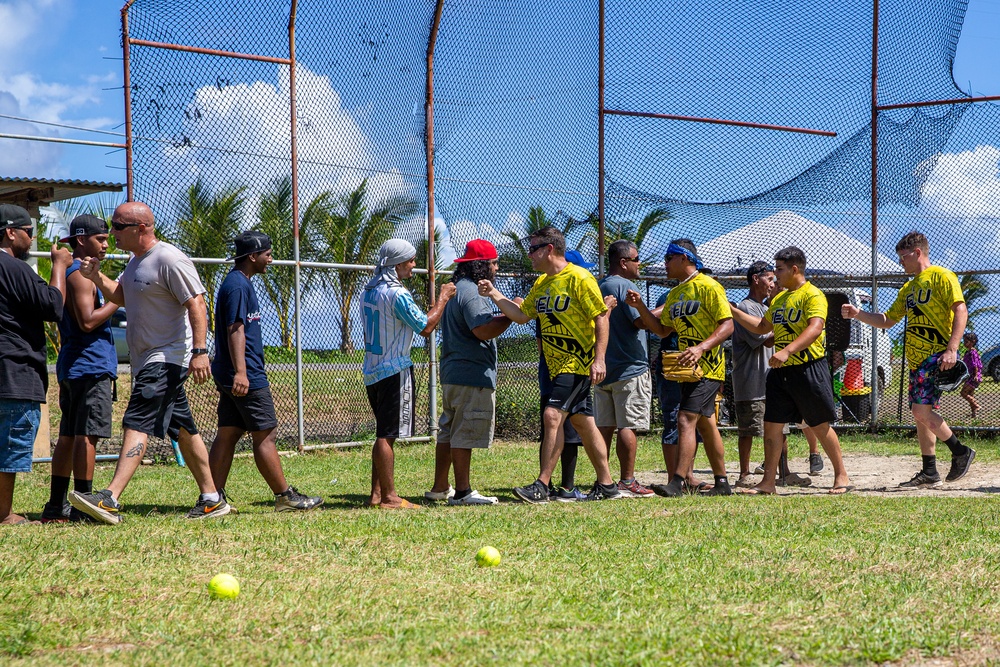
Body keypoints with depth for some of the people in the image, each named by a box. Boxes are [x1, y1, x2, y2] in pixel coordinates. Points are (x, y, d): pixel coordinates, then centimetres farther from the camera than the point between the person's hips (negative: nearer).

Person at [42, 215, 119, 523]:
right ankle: (83, 506, -11)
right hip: (91, 367, -11)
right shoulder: (81, 274, -12)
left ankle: (56, 506, 13)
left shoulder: (72, 272, 21)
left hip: (72, 367, 11)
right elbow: (87, 321, -21)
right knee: (87, 435, -10)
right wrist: (118, 300, -14)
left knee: (68, 435, 11)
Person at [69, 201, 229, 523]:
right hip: (146, 360, 10)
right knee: (182, 429, 12)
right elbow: (119, 295, 26)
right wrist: (96, 276, 7)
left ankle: (110, 499, -28)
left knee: (137, 422, -19)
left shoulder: (169, 259, -15)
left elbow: (197, 304, -19)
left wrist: (200, 351, -28)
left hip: (167, 358, -10)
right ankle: (212, 499, 18)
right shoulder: (136, 261, 15)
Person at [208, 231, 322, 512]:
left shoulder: (240, 283, 19)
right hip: (246, 377, -11)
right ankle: (285, 496, -1)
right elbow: (235, 330, -22)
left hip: (239, 377, 11)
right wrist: (240, 372, -29)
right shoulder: (238, 285, -13)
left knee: (227, 434, 8)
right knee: (265, 435, -5)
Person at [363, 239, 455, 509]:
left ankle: (377, 494, 16)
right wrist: (443, 299, -5)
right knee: (387, 434, -7)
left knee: (384, 433, 15)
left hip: (372, 372, 9)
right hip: (394, 371, -9)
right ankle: (388, 497, -5)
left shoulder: (370, 290, 10)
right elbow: (425, 327, -16)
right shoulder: (397, 294, -18)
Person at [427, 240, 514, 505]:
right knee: (466, 433, -9)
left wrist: (505, 314, 15)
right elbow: (483, 330, -24)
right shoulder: (470, 292, -15)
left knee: (449, 431, 15)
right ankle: (462, 491, -8)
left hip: (452, 373, 11)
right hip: (472, 375, -11)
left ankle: (440, 486, 21)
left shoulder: (456, 289, 19)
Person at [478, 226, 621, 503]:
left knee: (553, 415, -16)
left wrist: (599, 359, -20)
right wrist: (494, 294, 5)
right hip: (558, 365, 9)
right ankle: (606, 485, 19)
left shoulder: (579, 279, -12)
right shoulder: (541, 284, 13)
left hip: (578, 363, -9)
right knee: (583, 422, 12)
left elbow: (601, 319, -14)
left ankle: (541, 486, -17)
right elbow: (522, 315, 14)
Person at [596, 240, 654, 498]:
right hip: (630, 369, -8)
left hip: (603, 369, 8)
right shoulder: (625, 286, -11)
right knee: (628, 426, -7)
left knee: (604, 426, 8)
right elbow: (642, 321, -21)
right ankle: (627, 481, -8)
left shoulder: (599, 287, 16)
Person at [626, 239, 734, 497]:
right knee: (705, 425, 14)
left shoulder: (708, 287, -11)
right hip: (689, 368, 9)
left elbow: (727, 325, -16)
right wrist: (640, 307, 5)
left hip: (707, 367, -9)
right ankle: (722, 483, 22)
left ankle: (677, 482, -23)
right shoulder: (674, 294, 16)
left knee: (686, 420, -18)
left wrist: (701, 348, -30)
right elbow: (662, 329, 18)